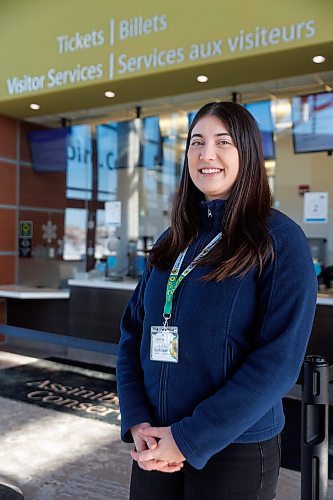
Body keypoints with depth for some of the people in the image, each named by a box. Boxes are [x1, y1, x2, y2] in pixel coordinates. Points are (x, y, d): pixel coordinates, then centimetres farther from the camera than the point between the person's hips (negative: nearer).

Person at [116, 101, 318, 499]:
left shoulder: (279, 239, -11)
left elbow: (279, 360, -17)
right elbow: (133, 333, 5)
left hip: (234, 450, -4)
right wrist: (137, 422, -9)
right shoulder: (171, 242, 5)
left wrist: (190, 439, -17)